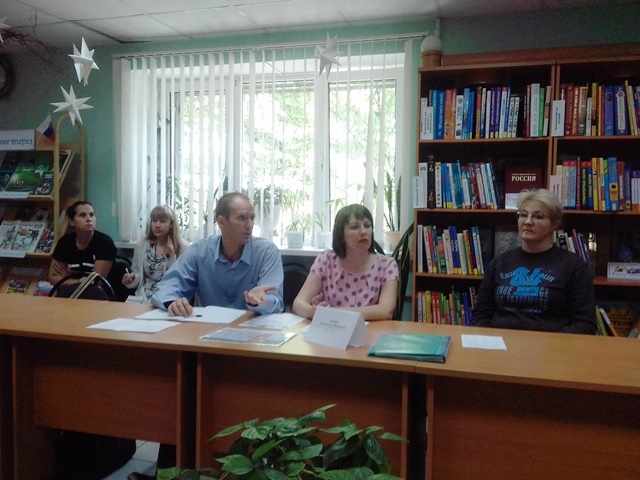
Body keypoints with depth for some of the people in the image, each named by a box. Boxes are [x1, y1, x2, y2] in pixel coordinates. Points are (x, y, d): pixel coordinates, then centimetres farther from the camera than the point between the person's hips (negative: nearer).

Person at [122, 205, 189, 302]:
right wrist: (131, 279, -5)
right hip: (144, 296, 3)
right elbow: (138, 275, 17)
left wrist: (172, 257, -15)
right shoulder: (141, 246, 9)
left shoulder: (183, 247, -3)